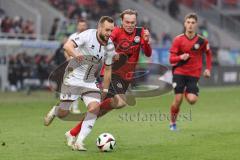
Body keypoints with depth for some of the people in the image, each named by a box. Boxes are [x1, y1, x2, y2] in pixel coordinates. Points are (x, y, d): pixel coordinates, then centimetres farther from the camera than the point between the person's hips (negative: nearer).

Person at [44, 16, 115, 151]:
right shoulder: (88, 35, -18)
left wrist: (105, 91, 10)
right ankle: (54, 111, 36)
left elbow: (108, 69, 8)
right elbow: (67, 46, -29)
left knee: (95, 107, -20)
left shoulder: (110, 46, -3)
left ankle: (79, 142, -15)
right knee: (63, 113, -3)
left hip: (90, 82, 4)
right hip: (73, 78, -4)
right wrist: (75, 54, -51)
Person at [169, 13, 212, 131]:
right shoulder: (178, 40, -5)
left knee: (192, 100, -14)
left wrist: (208, 69, 9)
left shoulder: (202, 41, -2)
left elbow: (208, 54, 17)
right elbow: (171, 59, -5)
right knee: (178, 99, -9)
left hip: (194, 74, 1)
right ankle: (172, 123, 12)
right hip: (179, 72, -1)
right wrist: (180, 57, -26)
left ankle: (187, 92, 24)